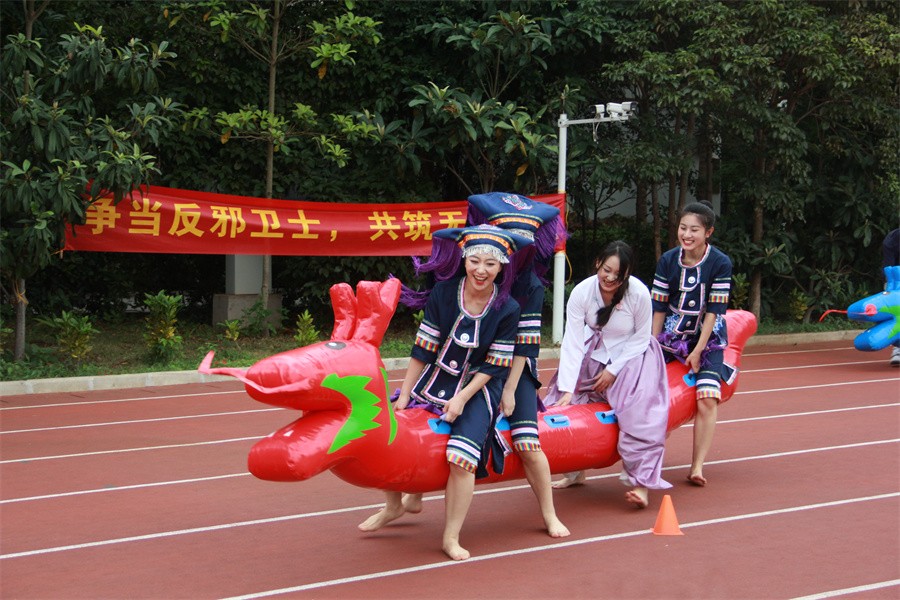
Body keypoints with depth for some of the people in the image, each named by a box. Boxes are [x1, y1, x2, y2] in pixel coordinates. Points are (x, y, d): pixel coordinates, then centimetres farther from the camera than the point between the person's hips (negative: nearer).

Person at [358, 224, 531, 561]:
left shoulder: (507, 310, -13)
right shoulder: (443, 293, -10)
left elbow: (493, 366, -10)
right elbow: (423, 349, -6)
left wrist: (461, 398, -18)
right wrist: (404, 396, -5)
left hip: (477, 390, -3)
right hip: (434, 381, 3)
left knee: (462, 457, -24)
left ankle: (451, 538, -10)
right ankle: (396, 505, 24)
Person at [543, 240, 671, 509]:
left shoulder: (639, 294, -24)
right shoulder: (582, 292, -20)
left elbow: (641, 338, -10)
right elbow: (572, 342, -22)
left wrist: (614, 370, -15)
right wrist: (567, 389, -27)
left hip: (632, 355, -3)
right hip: (595, 353, 3)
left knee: (640, 412, -25)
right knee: (566, 404, -3)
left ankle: (641, 481, -21)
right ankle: (574, 470, 17)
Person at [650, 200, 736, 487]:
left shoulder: (720, 264, -14)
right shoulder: (668, 261, -7)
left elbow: (714, 310, -13)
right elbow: (659, 306, -2)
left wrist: (698, 351, -14)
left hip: (708, 338, -3)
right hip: (672, 335, 3)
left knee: (708, 396, -17)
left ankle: (697, 466, -14)